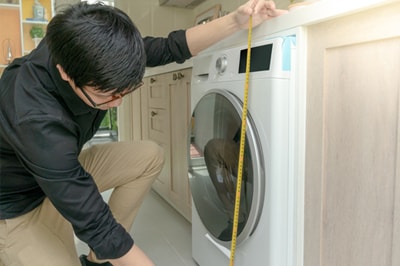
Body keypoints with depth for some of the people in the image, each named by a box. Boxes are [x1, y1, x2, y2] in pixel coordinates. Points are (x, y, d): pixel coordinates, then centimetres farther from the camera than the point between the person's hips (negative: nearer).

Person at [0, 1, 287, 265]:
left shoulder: (81, 50, -20)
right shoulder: (36, 120, -40)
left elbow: (169, 48, -10)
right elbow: (96, 225, -35)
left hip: (64, 169, 7)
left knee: (150, 156, -4)